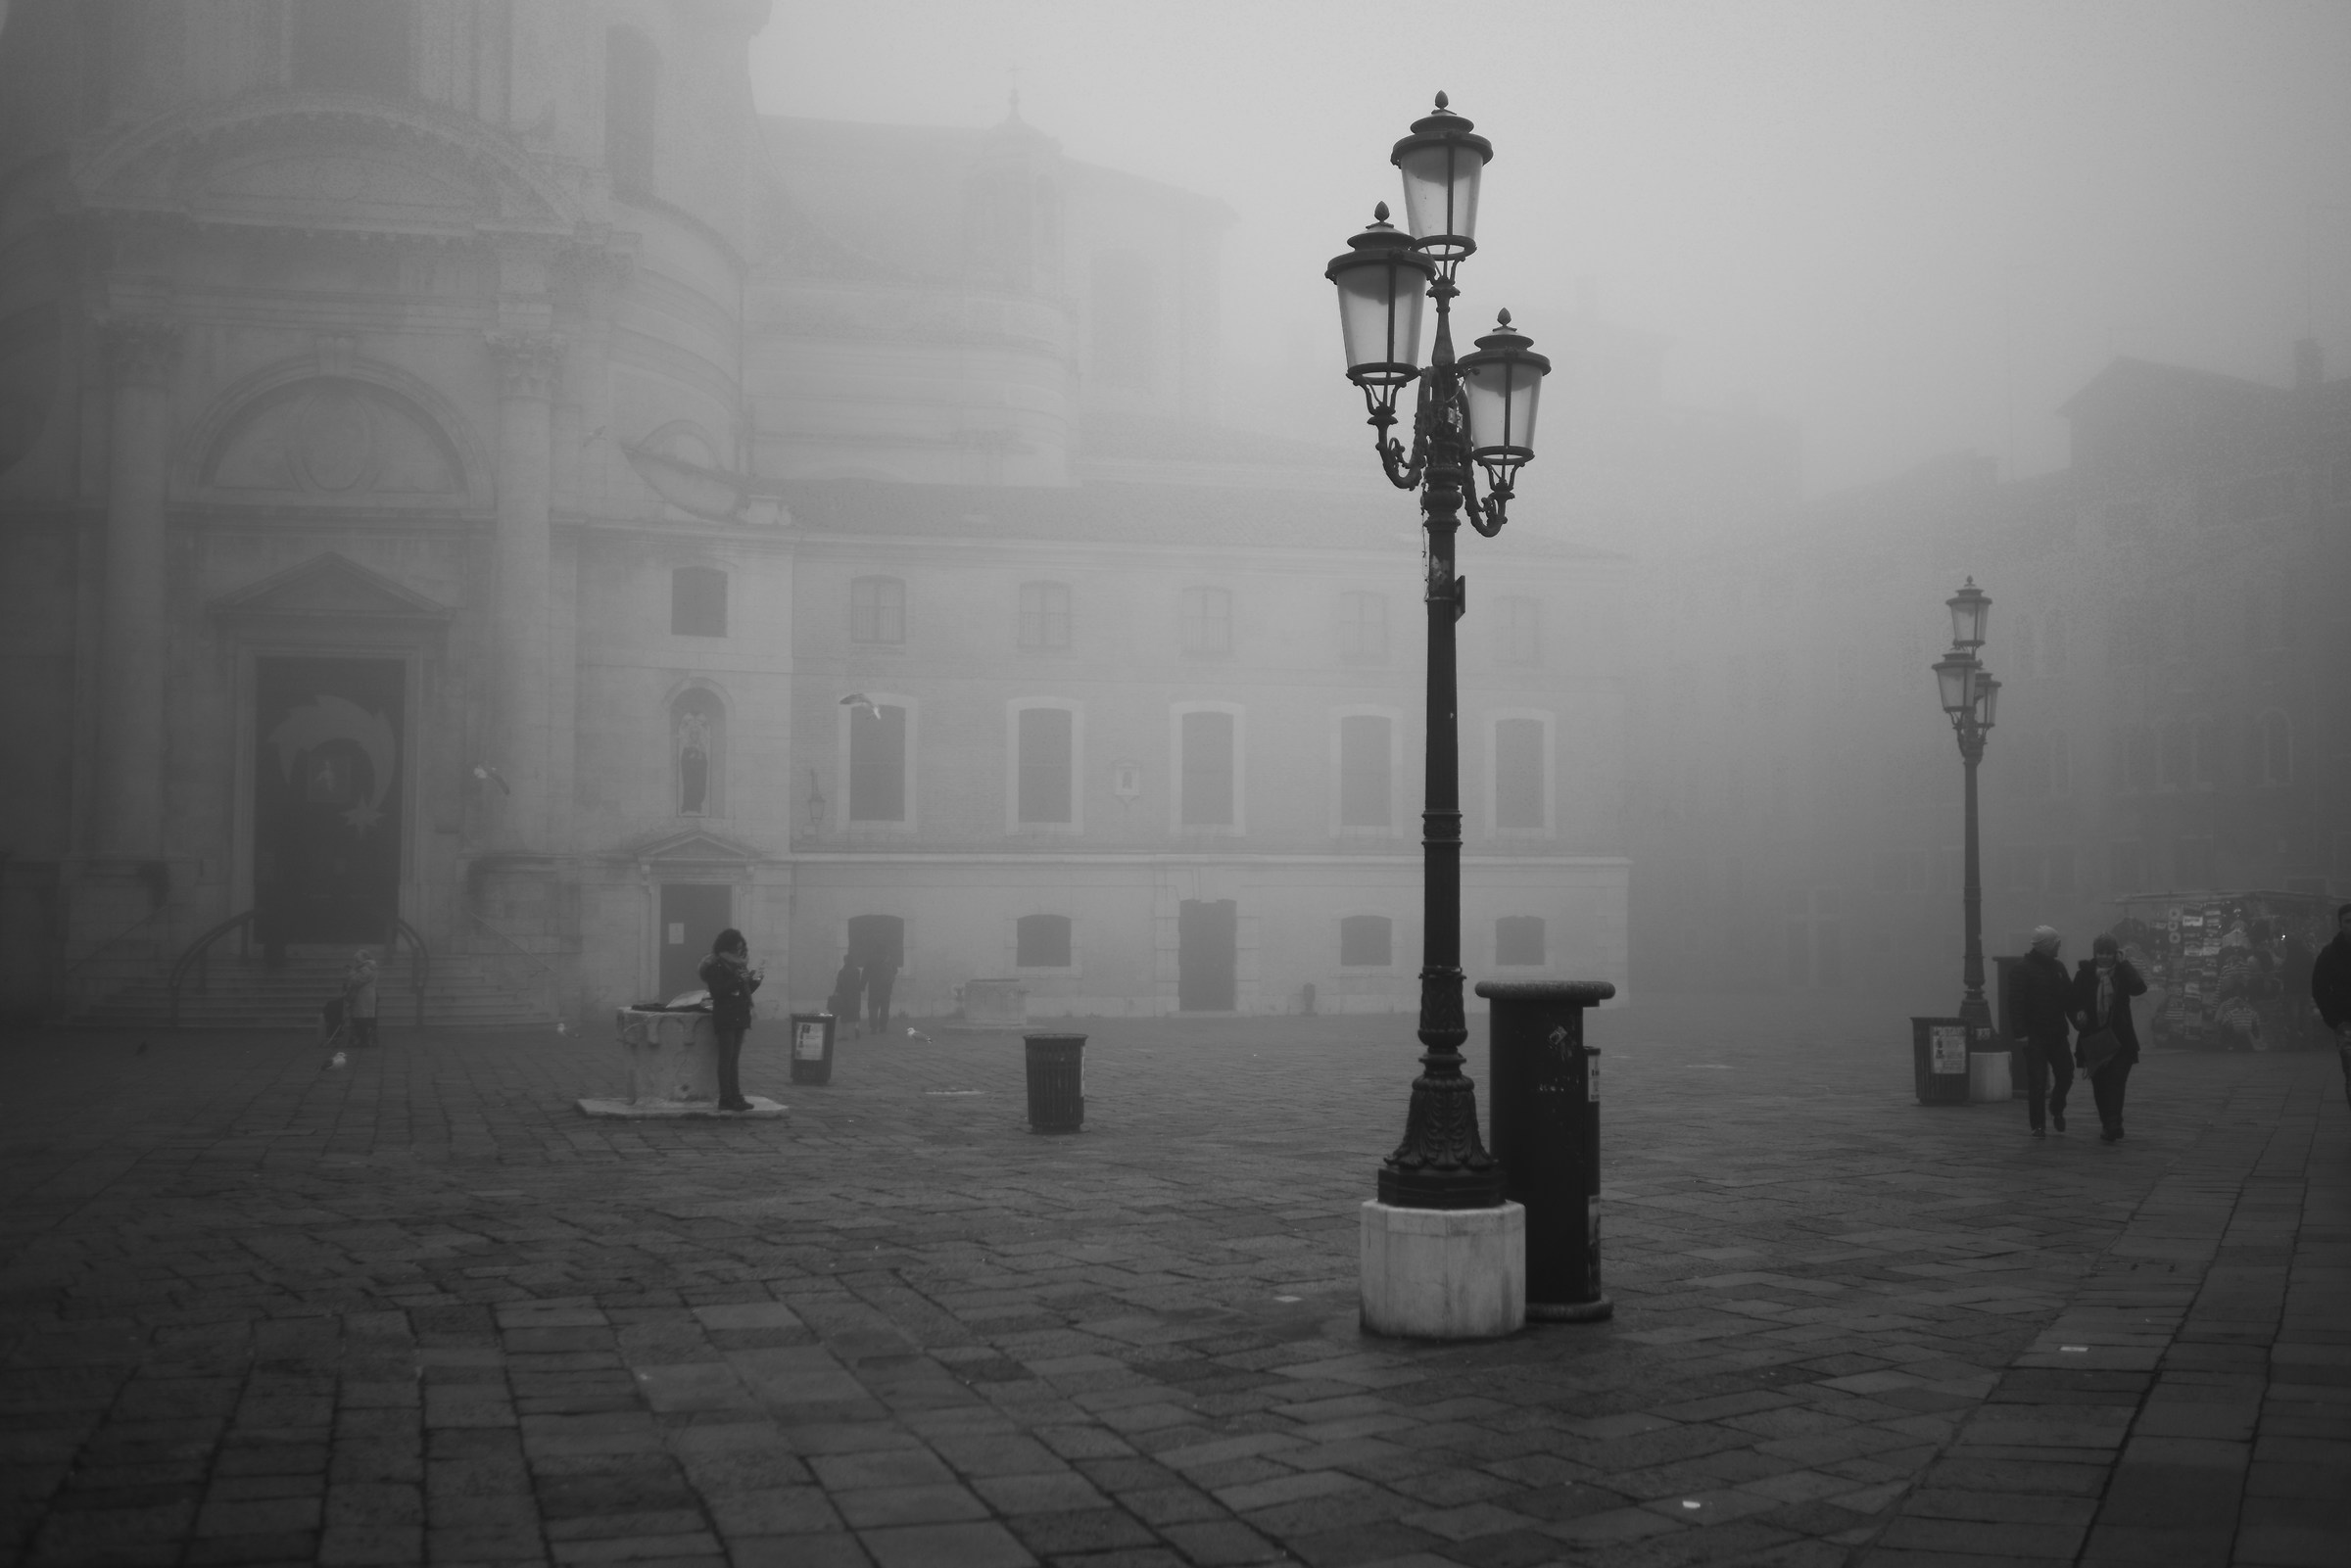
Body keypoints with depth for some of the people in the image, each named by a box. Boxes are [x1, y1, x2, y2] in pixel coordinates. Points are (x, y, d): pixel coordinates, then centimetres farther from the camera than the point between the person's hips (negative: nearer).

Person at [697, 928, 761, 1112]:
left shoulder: (739, 964, 14)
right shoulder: (715, 967, -7)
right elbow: (717, 991, -17)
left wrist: (755, 981, 1)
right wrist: (737, 980, -23)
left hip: (739, 1017, 7)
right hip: (725, 1018, -7)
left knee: (734, 1059, 8)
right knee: (726, 1059, -8)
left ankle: (735, 1097, 8)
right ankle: (725, 1099, -8)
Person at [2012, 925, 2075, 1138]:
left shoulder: (2058, 968, 12)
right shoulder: (2023, 970, -9)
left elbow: (2068, 997, 17)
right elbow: (2016, 1004, -13)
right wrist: (2021, 1032, -19)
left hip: (2057, 1033, 6)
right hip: (2036, 1035, -6)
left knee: (2066, 1075, 7)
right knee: (2037, 1081, -4)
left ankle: (2057, 1109, 34)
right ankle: (2037, 1125, 6)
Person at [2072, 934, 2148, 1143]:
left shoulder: (2122, 972, 2)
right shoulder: (2085, 973, 2)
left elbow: (2139, 988, -16)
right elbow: (2075, 1000, 4)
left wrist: (2123, 963, -13)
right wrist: (2079, 1014, -17)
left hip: (2120, 1039, -1)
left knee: (2115, 1083, -11)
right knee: (2099, 1085, 6)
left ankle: (2112, 1127, -13)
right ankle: (2111, 1126, 20)